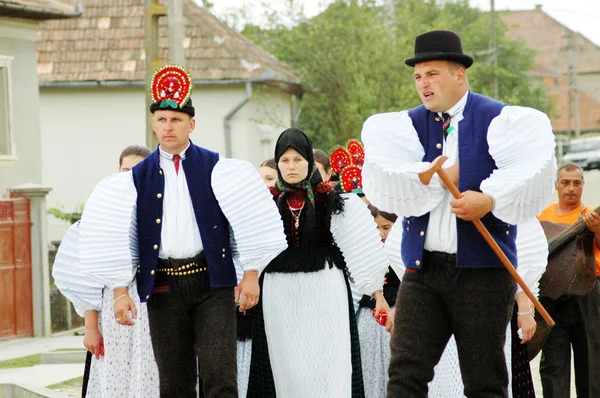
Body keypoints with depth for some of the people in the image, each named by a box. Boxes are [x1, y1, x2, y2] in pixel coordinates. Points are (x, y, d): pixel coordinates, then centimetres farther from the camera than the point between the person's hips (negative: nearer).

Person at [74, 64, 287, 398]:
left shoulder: (216, 169, 4)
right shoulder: (138, 179, 8)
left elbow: (249, 218, -1)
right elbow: (116, 237, 6)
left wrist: (251, 274, -9)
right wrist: (121, 291, -2)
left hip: (212, 284, -2)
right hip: (163, 286, 2)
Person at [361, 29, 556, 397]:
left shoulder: (498, 120, -1)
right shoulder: (409, 125, 11)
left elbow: (535, 173, -17)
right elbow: (381, 182, -6)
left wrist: (490, 200, -28)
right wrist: (441, 174, -9)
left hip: (482, 272, -3)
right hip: (423, 270, 3)